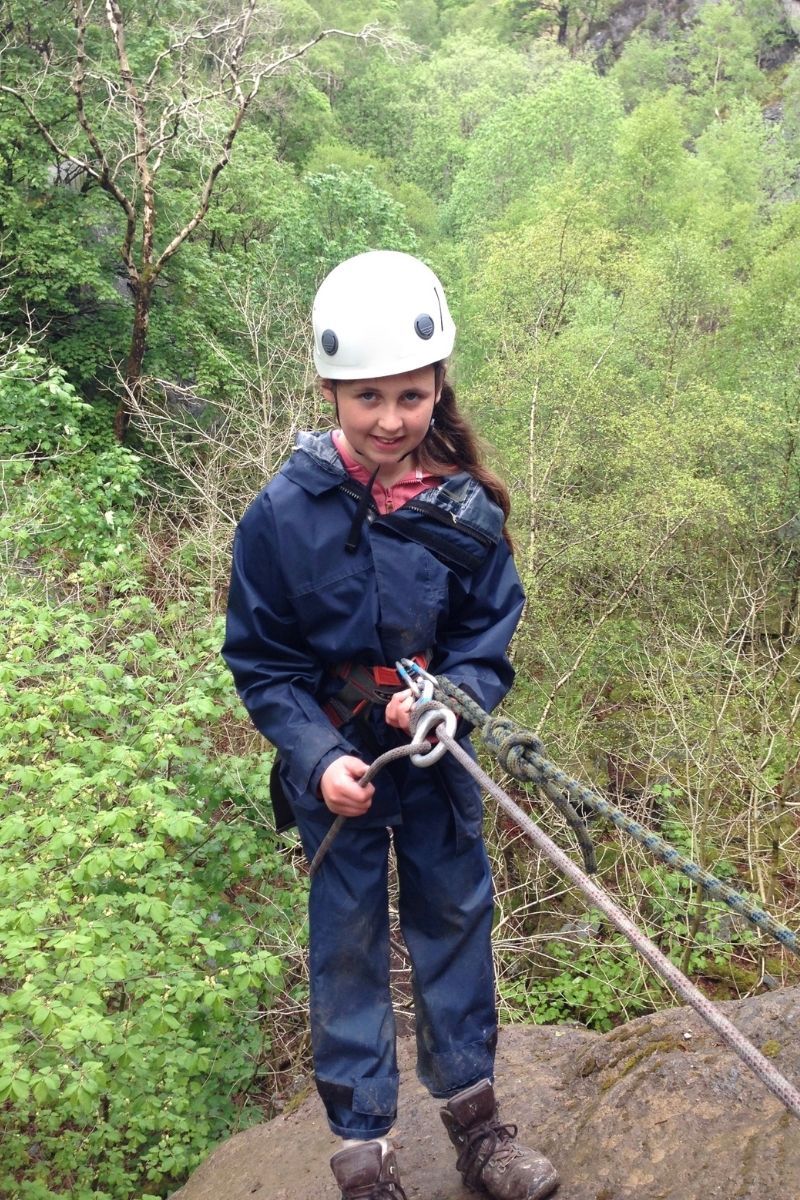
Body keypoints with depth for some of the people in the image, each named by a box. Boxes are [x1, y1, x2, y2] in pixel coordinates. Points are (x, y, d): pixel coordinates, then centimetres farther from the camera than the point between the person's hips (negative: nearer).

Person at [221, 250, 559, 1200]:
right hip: (336, 766, -2)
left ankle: (472, 1117, 37)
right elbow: (259, 659, -9)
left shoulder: (467, 510, -9)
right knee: (347, 946, 8)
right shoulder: (284, 513, -15)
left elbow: (490, 640, -2)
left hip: (441, 757, 3)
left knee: (456, 918, 16)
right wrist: (317, 759, -20)